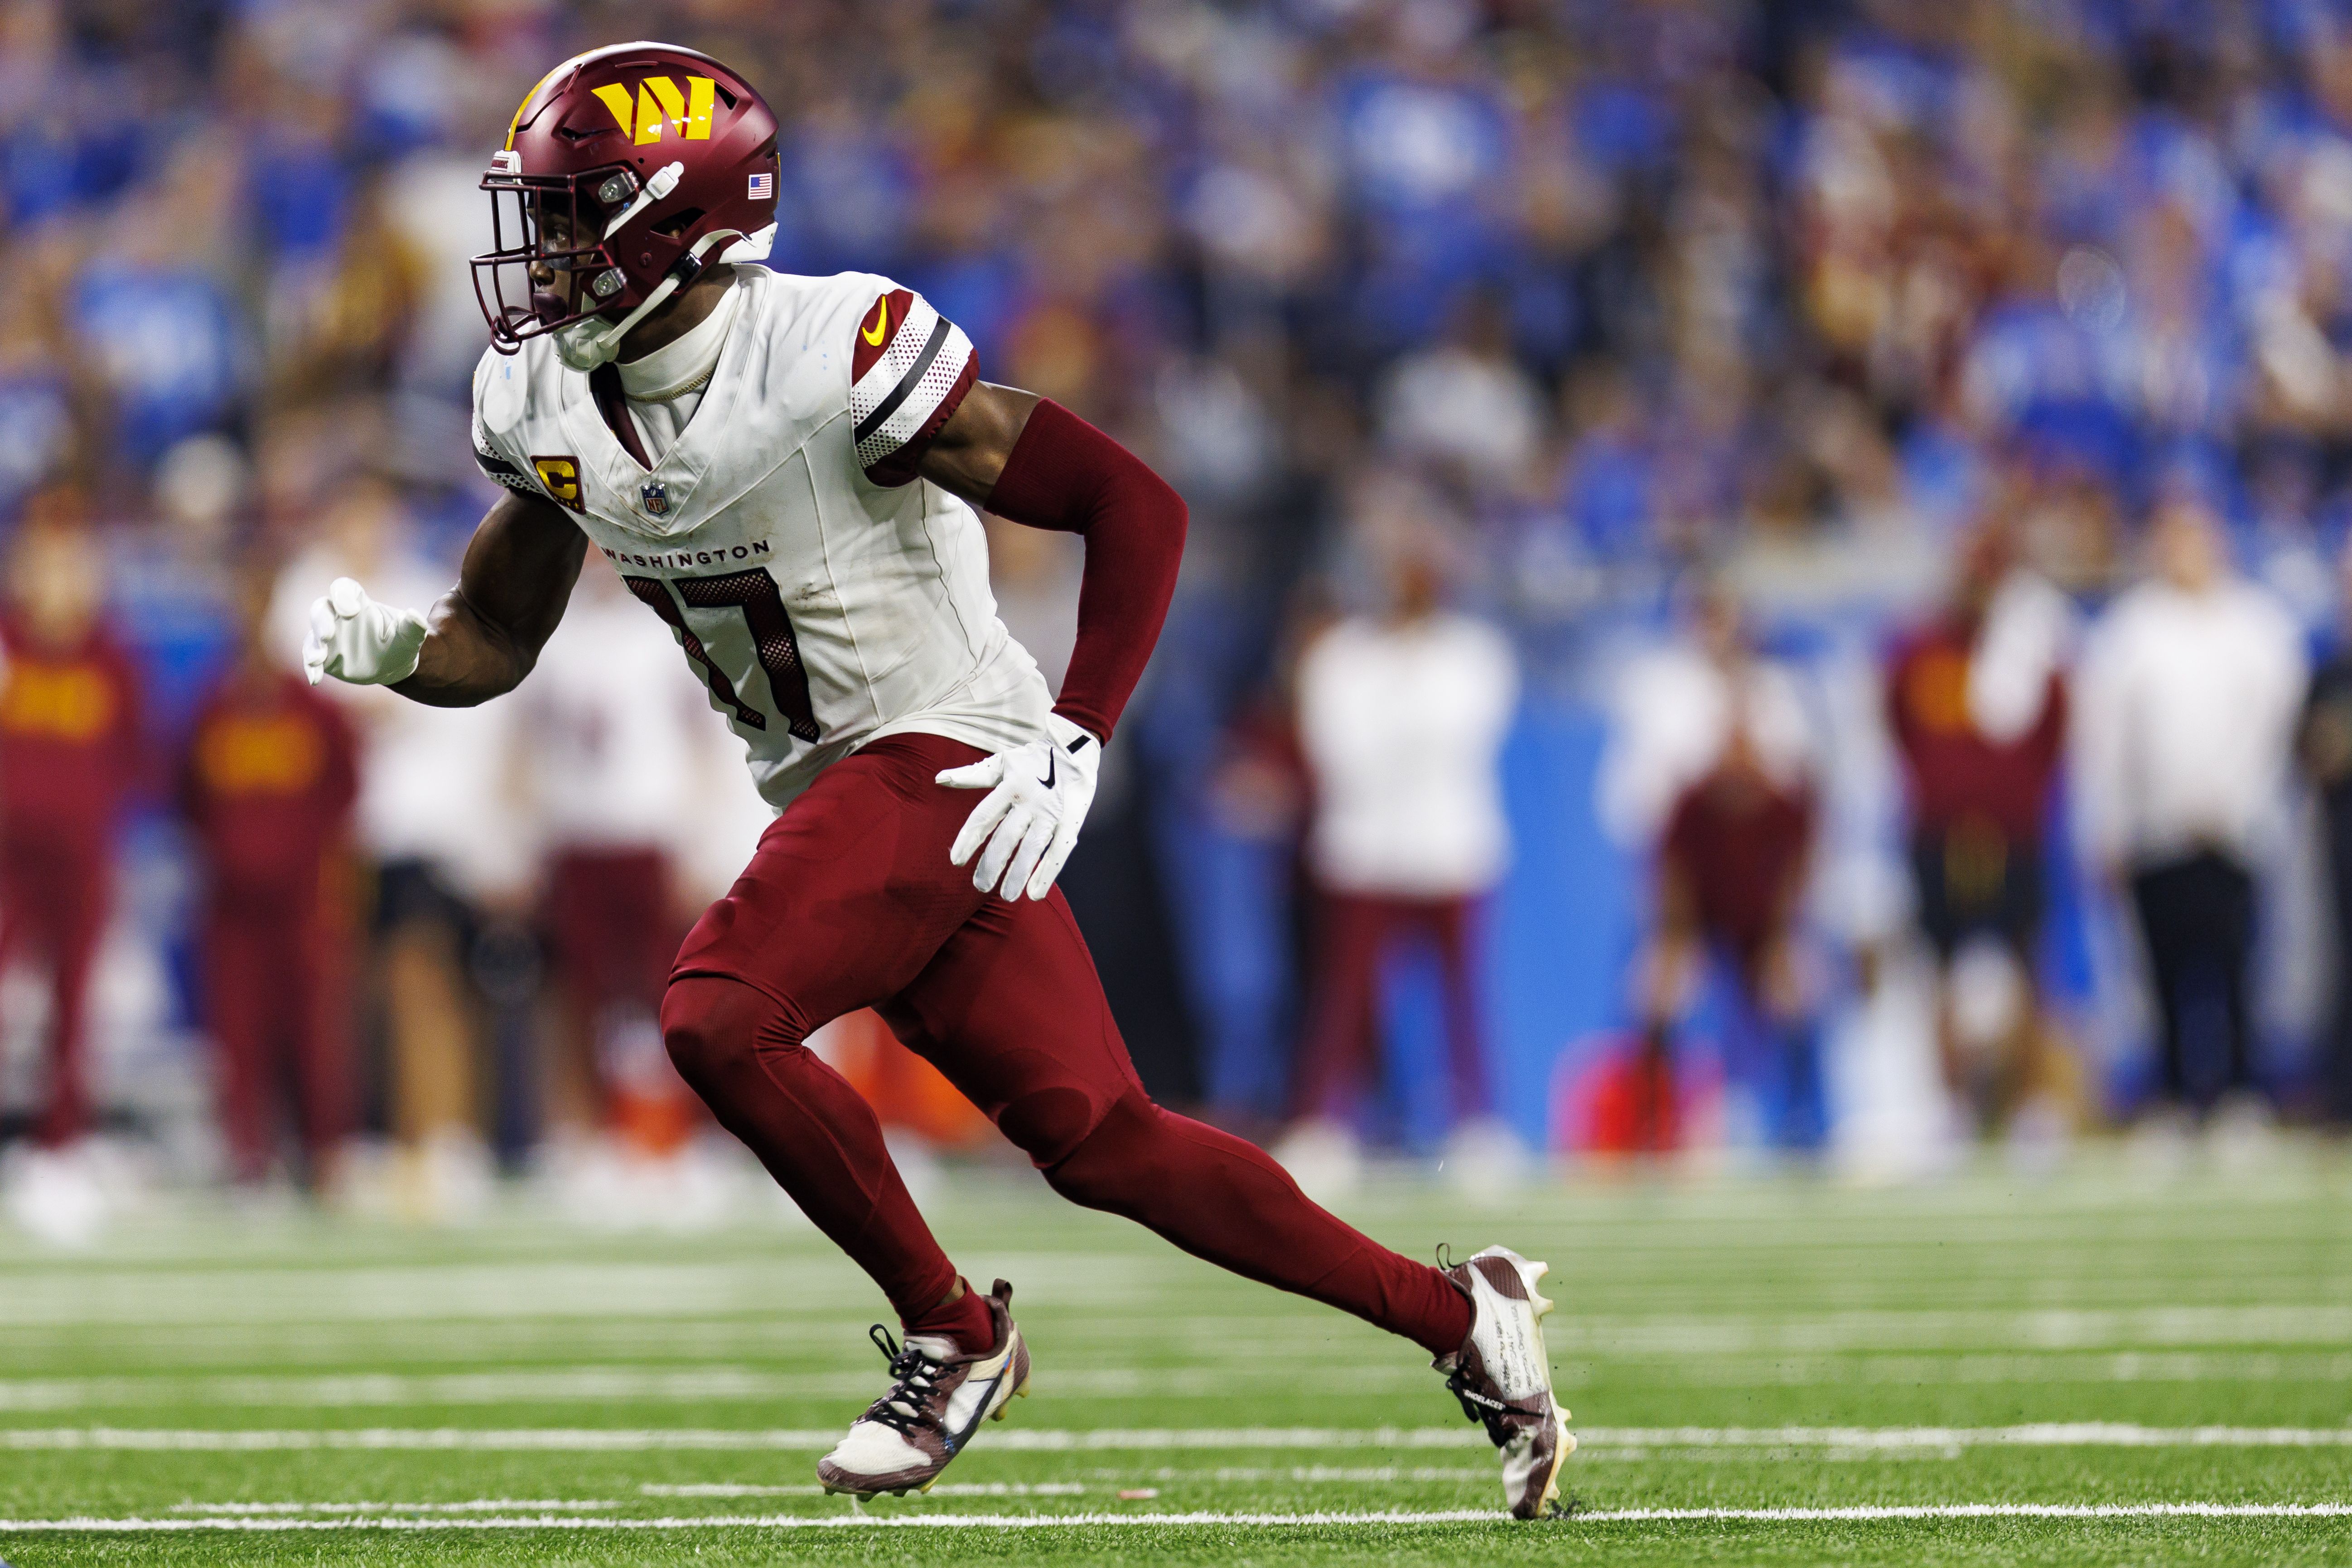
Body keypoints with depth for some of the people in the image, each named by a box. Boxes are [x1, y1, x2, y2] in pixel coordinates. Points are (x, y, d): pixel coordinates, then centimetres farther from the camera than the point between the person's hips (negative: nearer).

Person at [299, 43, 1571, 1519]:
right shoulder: (542, 406, 1)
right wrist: (392, 647, -12)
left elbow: (1136, 505, -18)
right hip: (833, 789, 8)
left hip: (945, 757, -8)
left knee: (717, 1020, -23)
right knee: (1097, 1142, 6)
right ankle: (1459, 1314, 17)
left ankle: (950, 1334, -5)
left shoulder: (835, 359, -22)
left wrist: (1072, 747, -23)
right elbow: (495, 642, 12)